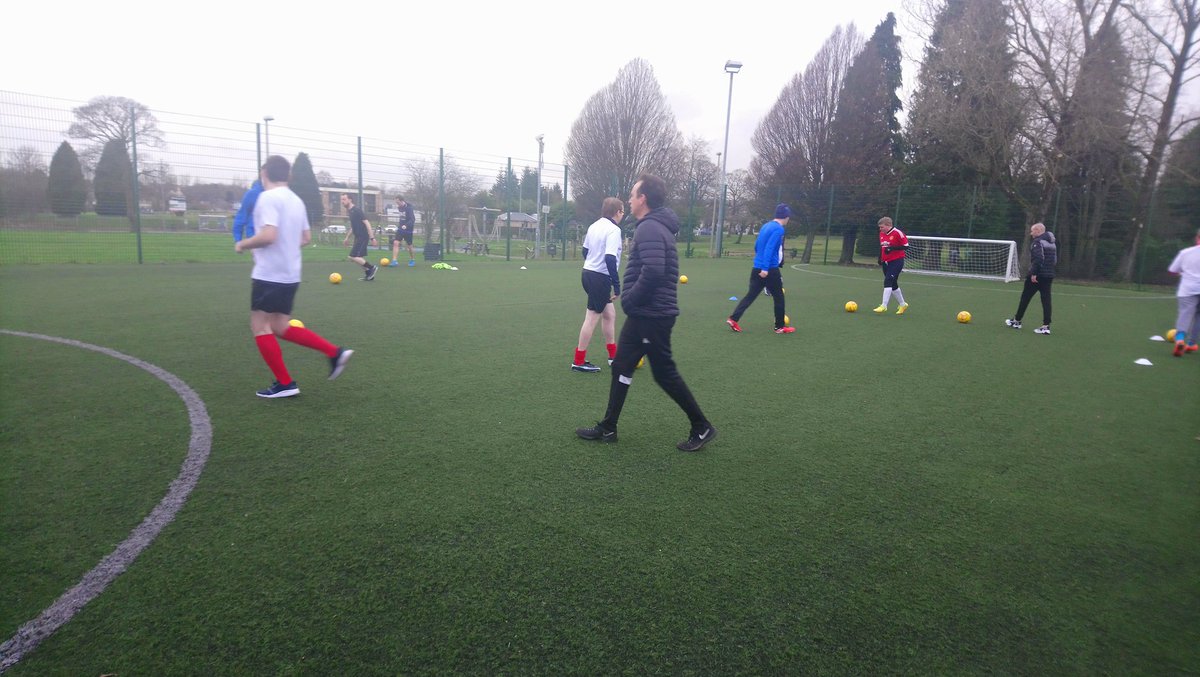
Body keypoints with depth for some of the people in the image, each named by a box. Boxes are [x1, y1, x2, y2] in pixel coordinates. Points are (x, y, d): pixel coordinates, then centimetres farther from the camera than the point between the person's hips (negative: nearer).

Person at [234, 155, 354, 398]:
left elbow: (268, 236, -23)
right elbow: (306, 238, 18)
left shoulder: (268, 197, -13)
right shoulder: (296, 200, 12)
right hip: (290, 275, 8)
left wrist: (243, 244, -7)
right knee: (281, 328, 15)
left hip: (269, 275, -8)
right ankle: (335, 353, 7)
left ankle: (285, 384, 5)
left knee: (260, 327, 3)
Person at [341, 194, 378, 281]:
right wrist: (347, 238, 25)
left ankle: (372, 267, -3)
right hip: (358, 237, 9)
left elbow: (367, 223, -20)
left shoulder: (356, 210, -15)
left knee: (353, 257, -12)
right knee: (359, 257, 12)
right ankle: (369, 275, 20)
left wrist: (372, 237, -24)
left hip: (362, 237, -9)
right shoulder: (350, 211, 13)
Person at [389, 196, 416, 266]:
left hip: (408, 230, -6)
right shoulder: (400, 208, 4)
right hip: (400, 228, 6)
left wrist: (406, 225, -41)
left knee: (409, 246, 6)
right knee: (395, 243, -8)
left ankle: (413, 260, 28)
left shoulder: (409, 208, -18)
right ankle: (394, 261, -7)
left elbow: (412, 219, -26)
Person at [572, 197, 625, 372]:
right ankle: (578, 362, 4)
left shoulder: (594, 226, 10)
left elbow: (585, 250, 17)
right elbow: (610, 259, -25)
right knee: (592, 318, -3)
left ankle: (613, 355, 27)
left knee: (610, 314, 18)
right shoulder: (614, 230, -16)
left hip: (588, 273, 9)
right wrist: (617, 285, -21)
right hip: (601, 278, -9)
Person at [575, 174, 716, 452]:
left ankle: (702, 428, 14)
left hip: (652, 316, -10)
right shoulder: (655, 226, 15)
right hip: (643, 314, 10)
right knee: (621, 367, 13)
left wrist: (630, 300, -18)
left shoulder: (649, 228, -18)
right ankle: (608, 428, 21)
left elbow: (653, 271, -31)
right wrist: (632, 300, 14)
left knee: (665, 373, 0)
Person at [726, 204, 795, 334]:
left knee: (751, 295, 9)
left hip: (757, 268, 8)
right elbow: (769, 248, -23)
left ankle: (733, 319, -2)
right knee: (779, 297, 7)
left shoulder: (765, 226, 13)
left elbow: (756, 246, 21)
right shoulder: (778, 229, -12)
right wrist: (765, 268, -27)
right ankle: (780, 327, 15)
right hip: (769, 270, -8)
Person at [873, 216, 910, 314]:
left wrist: (892, 248, -22)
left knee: (888, 282, -18)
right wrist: (880, 258, 14)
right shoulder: (881, 233, 8)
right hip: (886, 262, 8)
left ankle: (884, 306, -17)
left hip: (896, 261, -8)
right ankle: (903, 304, 28)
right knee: (893, 285, 13)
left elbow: (906, 246, -13)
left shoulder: (897, 233, -14)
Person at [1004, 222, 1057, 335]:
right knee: (1046, 300, 3)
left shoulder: (1037, 242, -11)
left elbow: (1038, 258, -23)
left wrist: (1033, 273, -22)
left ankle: (1016, 321, 14)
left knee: (1025, 297, 5)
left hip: (1037, 275, -8)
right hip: (1049, 275, 8)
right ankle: (1046, 326, -1)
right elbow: (1055, 259, 21)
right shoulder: (1052, 242, 17)